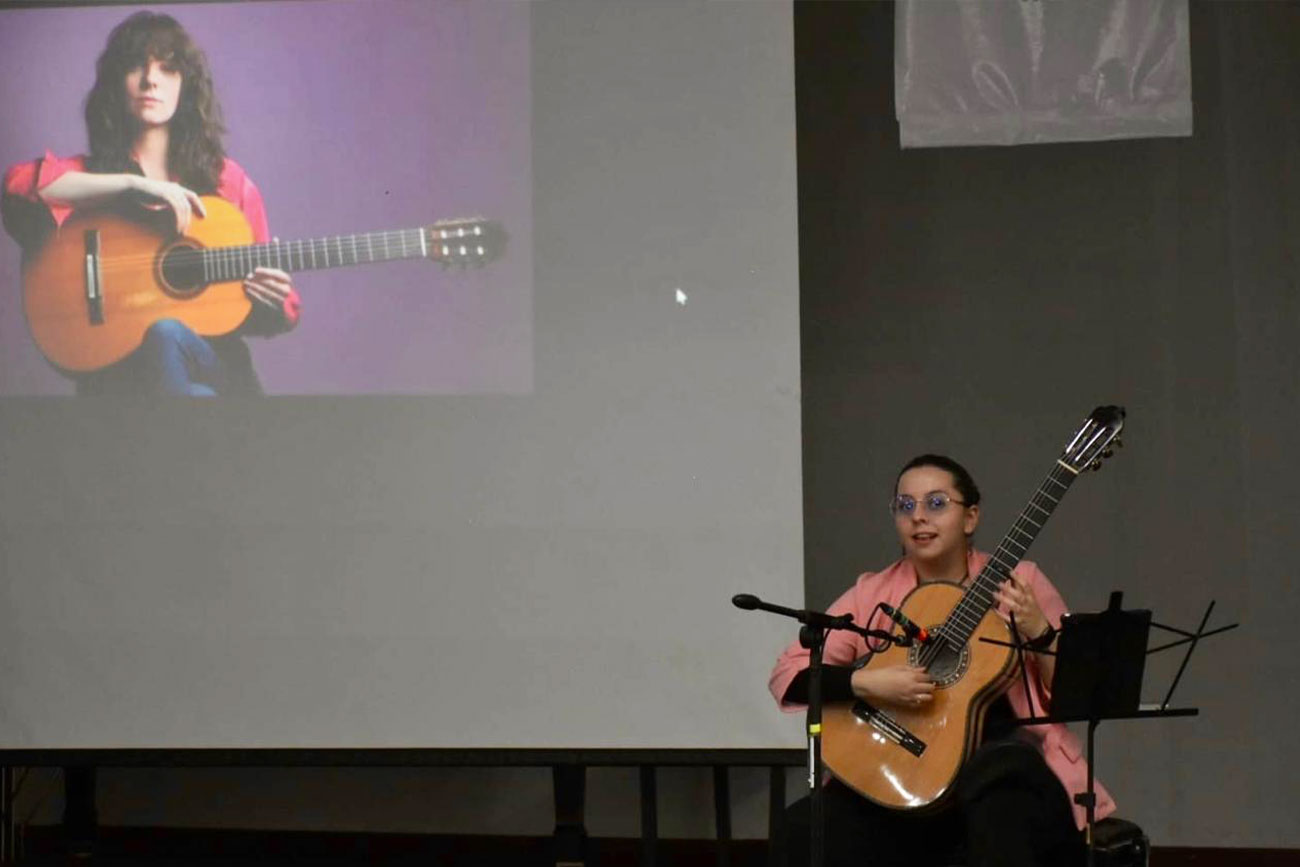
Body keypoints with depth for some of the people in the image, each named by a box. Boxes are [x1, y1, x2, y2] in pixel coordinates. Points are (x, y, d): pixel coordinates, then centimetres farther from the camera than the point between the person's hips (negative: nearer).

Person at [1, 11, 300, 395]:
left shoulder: (226, 180, 11)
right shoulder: (90, 175, 7)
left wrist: (273, 303, -10)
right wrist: (133, 185, -20)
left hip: (210, 360, 1)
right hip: (116, 369, -1)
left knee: (166, 336, -34)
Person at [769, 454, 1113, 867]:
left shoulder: (1020, 583, 5)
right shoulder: (873, 593, 8)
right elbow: (786, 675, 1)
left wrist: (1038, 631, -16)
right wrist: (865, 683, -16)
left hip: (1011, 775, -2)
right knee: (805, 829, -23)